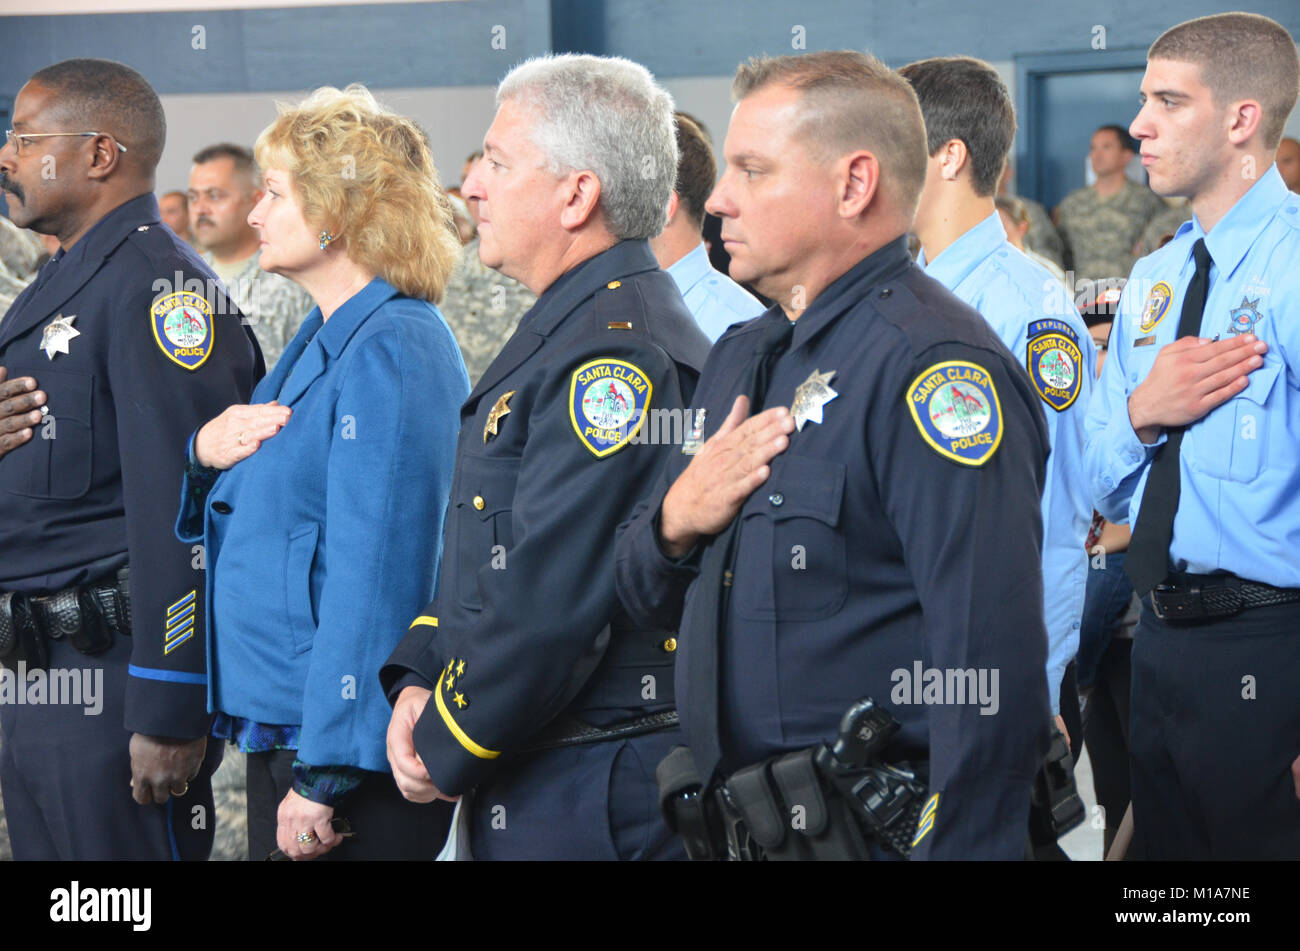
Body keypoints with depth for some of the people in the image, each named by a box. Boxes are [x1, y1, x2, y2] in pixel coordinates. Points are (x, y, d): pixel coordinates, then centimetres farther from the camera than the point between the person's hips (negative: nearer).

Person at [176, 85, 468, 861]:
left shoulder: (394, 351, -17)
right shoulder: (324, 339, 14)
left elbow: (375, 570, -21)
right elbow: (269, 503, 22)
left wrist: (323, 776, -22)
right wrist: (205, 453, -1)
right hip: (281, 726, 9)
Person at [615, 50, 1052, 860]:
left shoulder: (931, 366, -17)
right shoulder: (742, 356, 13)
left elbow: (990, 659, -25)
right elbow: (645, 599, 17)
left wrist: (959, 845, -27)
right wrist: (676, 520, -3)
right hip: (741, 825, 8)